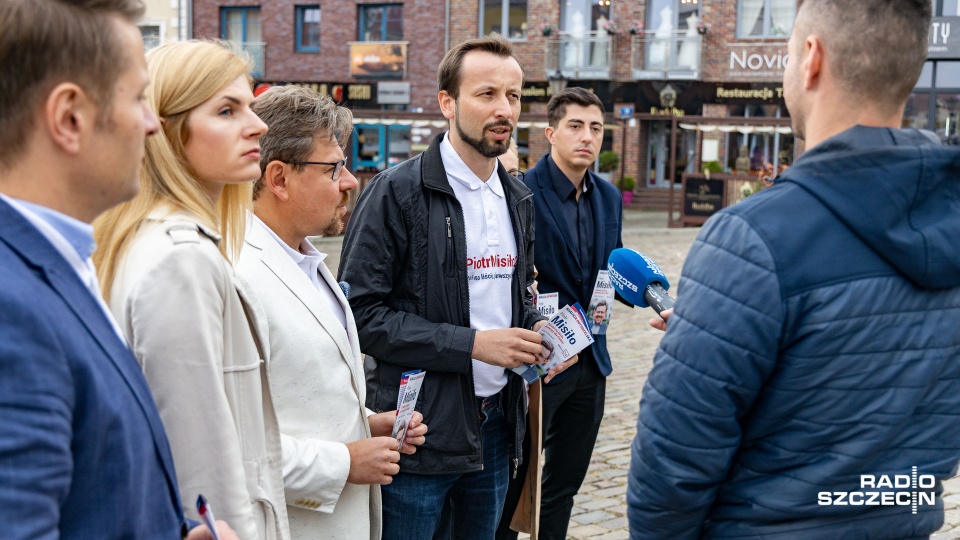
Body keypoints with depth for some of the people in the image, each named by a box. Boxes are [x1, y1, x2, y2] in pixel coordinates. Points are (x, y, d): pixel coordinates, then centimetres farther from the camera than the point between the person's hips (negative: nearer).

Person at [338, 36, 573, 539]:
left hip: (495, 422, 7)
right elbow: (361, 310, -17)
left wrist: (535, 330, 0)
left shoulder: (518, 199, 10)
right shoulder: (397, 192, -12)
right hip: (420, 430, -6)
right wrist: (472, 343, -20)